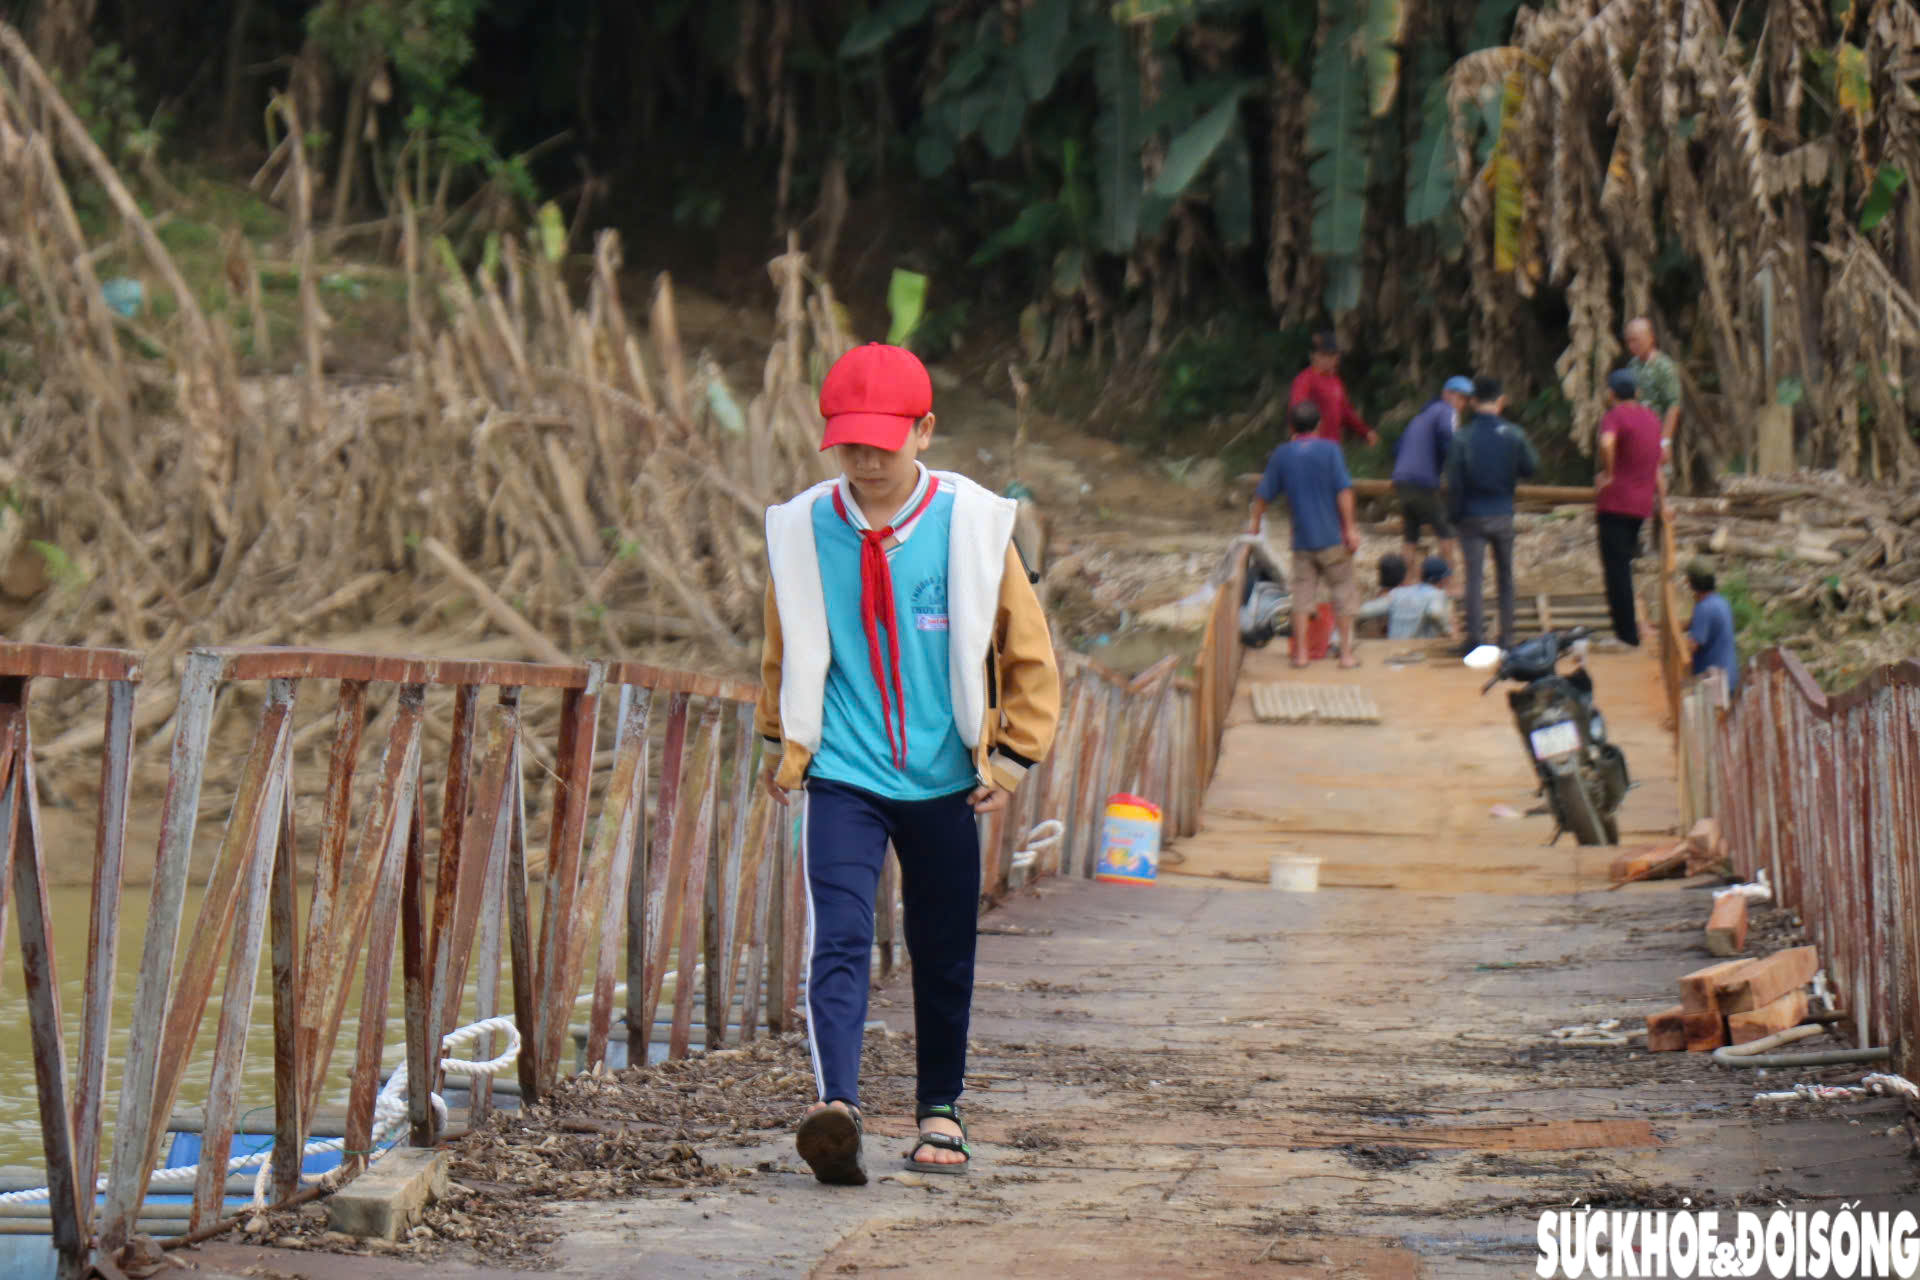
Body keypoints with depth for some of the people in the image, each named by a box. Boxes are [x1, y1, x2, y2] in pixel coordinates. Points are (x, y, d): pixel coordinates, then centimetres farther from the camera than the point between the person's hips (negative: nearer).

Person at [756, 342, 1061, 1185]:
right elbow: (783, 652, 15)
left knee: (944, 950, 11)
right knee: (838, 940, -16)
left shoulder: (970, 525, -6)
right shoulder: (802, 531, -3)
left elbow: (1028, 651, 4)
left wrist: (1013, 757, 1)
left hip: (942, 776, 1)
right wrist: (781, 741, 17)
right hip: (839, 771, -1)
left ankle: (940, 1112, 26)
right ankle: (836, 1107, -29)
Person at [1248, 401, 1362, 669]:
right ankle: (1346, 653, 3)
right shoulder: (1329, 450, -4)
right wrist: (1350, 527, -10)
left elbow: (1263, 494, 10)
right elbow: (1344, 491, -12)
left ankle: (1300, 652, 5)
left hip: (1302, 538, 2)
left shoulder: (1281, 455, 4)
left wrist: (1255, 523, 25)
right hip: (1332, 536, -2)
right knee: (1342, 594, 5)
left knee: (1302, 594, 7)